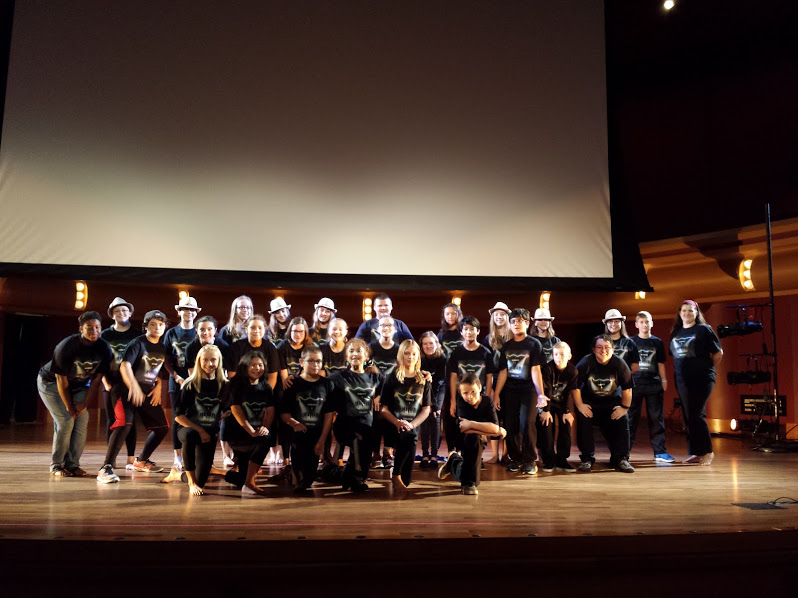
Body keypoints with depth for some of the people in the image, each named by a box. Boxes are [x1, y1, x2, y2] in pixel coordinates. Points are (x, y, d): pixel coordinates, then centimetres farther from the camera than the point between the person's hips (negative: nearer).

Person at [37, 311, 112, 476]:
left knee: (82, 421, -10)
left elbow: (97, 378, -9)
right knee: (66, 421, -16)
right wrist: (69, 408, -20)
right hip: (51, 383, -4)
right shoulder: (66, 346, -28)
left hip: (78, 385, 4)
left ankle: (72, 464, -1)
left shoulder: (104, 348, -17)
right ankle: (56, 465, -4)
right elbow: (61, 379, -22)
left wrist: (86, 402, -15)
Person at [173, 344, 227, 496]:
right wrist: (200, 431, -16)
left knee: (201, 480, -6)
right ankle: (192, 482, -23)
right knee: (189, 435, -40)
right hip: (189, 428, -2)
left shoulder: (223, 385, 1)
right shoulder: (190, 384, -5)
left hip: (209, 432, 2)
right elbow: (178, 416, -8)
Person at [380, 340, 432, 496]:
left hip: (413, 426, 3)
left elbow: (426, 409, 8)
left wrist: (411, 424, -11)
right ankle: (396, 476, -14)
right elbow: (383, 408, 1)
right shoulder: (392, 378, 6)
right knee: (408, 438, -36)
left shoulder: (424, 381, 12)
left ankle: (399, 477, 21)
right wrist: (397, 422, -17)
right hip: (393, 426, -3)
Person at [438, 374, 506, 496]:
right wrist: (498, 431, -29)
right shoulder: (461, 402, -19)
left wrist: (471, 424, -33)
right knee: (474, 437, -36)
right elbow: (465, 429, -30)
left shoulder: (487, 401, -14)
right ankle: (469, 483, -19)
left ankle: (454, 461, 33)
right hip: (462, 440, -3)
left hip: (479, 444, 3)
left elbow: (494, 427, -25)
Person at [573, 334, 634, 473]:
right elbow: (575, 386, -12)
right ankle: (587, 459, -9)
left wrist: (624, 407, -8)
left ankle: (620, 459, 0)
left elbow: (627, 389, -6)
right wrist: (580, 405, -14)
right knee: (583, 420, -21)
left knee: (622, 420, -15)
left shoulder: (619, 364, -14)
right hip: (589, 401, -1)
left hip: (612, 401, 2)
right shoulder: (585, 363, -17)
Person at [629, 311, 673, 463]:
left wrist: (664, 380, 6)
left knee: (656, 418, 4)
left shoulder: (657, 342, 9)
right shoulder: (631, 342, 4)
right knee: (631, 418, 2)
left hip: (654, 383, 2)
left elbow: (660, 363, 12)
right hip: (635, 383, -2)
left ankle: (660, 451, 10)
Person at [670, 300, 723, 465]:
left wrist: (708, 369, 5)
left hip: (702, 379, -5)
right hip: (682, 380, 6)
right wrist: (679, 370, 11)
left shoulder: (704, 329, -2)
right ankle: (695, 453, 13)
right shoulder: (676, 332, 13)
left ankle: (707, 451, 1)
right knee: (688, 416, 6)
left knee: (696, 415, -11)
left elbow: (718, 353, 1)